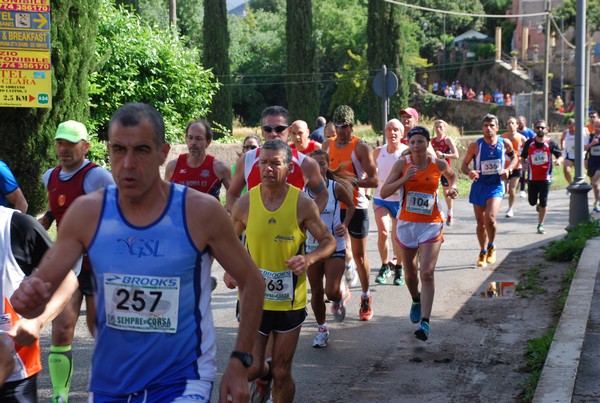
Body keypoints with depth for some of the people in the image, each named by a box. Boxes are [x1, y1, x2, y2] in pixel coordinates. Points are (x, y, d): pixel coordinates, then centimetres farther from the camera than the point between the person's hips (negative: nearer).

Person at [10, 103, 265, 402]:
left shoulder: (201, 212, -12)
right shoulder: (86, 213, -6)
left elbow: (252, 282, -1)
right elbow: (39, 288, -2)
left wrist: (239, 363, -6)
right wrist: (28, 298, -26)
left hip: (182, 379, -3)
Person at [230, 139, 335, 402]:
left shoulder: (303, 203, -9)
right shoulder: (245, 203, -5)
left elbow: (329, 242, -2)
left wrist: (309, 259, -22)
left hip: (290, 300, 0)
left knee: (282, 373, 7)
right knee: (251, 369, -3)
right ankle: (263, 376, 33)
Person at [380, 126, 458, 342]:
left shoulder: (438, 164, -2)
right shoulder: (402, 164, -4)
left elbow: (452, 176, 22)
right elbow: (384, 192, -8)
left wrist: (453, 188, 1)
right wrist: (404, 179, -21)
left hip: (431, 225, -2)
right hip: (406, 224, 2)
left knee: (427, 273, -15)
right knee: (410, 273, 15)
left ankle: (425, 322, -17)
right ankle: (416, 301, 47)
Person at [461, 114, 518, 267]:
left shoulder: (505, 143, -4)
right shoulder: (475, 145, -9)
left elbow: (514, 157, 15)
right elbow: (464, 165, -2)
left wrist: (508, 169, -4)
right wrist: (469, 172, -24)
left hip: (496, 186, -1)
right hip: (479, 186, 1)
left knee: (490, 218, -21)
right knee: (481, 222, 10)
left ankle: (491, 246, 5)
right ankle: (483, 252, 30)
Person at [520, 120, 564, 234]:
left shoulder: (550, 143, -2)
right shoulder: (529, 143, 2)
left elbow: (560, 156, 1)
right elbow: (523, 158, 12)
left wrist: (559, 160, -22)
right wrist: (524, 164, -10)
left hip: (545, 177, -2)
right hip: (532, 177, 2)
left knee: (543, 202, -3)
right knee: (532, 202, 5)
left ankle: (540, 225, 8)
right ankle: (538, 204, 42)